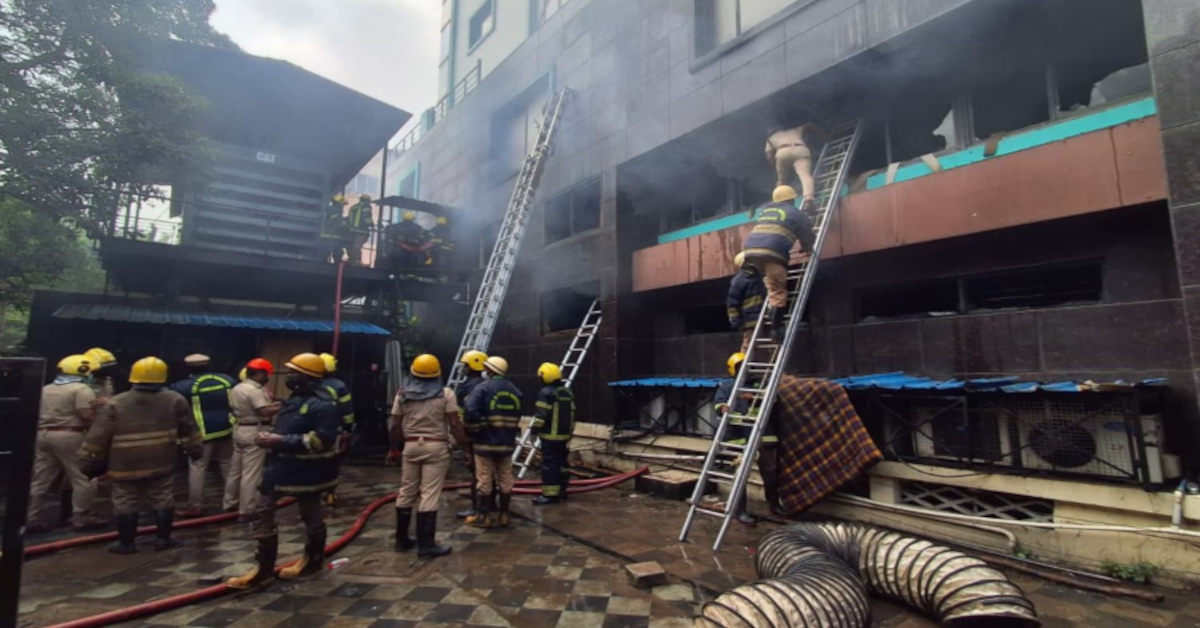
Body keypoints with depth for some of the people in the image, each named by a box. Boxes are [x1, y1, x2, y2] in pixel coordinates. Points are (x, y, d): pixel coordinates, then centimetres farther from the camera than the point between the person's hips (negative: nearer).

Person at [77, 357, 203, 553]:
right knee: (163, 500, 10)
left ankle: (126, 543, 20)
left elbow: (98, 436, -1)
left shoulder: (116, 404, -5)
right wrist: (195, 450, 17)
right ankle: (163, 539, 17)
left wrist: (90, 461, 10)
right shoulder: (175, 400, -3)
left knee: (126, 503, 12)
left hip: (125, 466, 0)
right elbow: (188, 430, 5)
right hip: (162, 464, 1)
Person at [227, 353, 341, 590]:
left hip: (307, 470, -10)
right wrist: (270, 437, 6)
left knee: (311, 515, 6)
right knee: (262, 512, 15)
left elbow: (322, 439, -31)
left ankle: (313, 559, 25)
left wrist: (280, 441, -29)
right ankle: (264, 566, 28)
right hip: (283, 466, 10)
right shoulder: (295, 399, 11)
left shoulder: (322, 405, -22)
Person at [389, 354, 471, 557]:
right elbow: (455, 425, -9)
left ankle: (401, 539, 27)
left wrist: (394, 448, 19)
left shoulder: (403, 394, 4)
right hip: (436, 447, -4)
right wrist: (466, 448, -1)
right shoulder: (445, 394, -7)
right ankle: (426, 545, 3)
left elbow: (395, 426, 6)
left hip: (411, 446, 4)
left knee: (406, 493, 15)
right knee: (430, 496, -1)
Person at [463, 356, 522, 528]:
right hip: (507, 442, 5)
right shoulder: (515, 391, 8)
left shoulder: (482, 388, -11)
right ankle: (503, 515, 19)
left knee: (484, 480, 5)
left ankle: (484, 516, 13)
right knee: (505, 480, 12)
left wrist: (473, 431, -5)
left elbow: (471, 413, -21)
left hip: (485, 442, -5)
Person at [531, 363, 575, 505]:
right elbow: (572, 413, 17)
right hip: (565, 434, 8)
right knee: (561, 463, 16)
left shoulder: (546, 392, -13)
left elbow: (541, 415, -17)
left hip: (550, 435, -8)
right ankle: (561, 490, 25)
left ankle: (550, 494, -3)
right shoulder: (568, 392, 12)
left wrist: (536, 428, -3)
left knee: (549, 465, -4)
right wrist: (569, 431, 24)